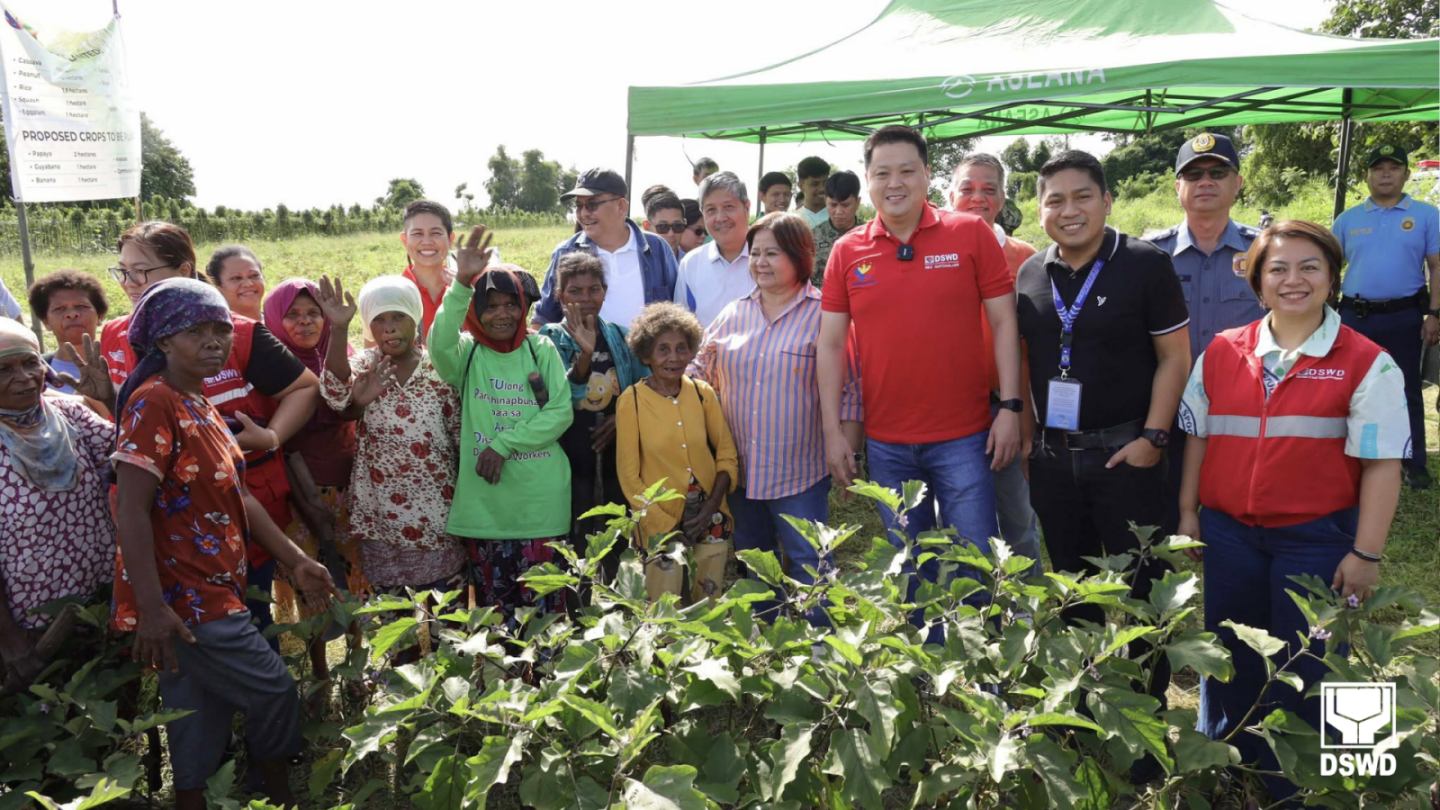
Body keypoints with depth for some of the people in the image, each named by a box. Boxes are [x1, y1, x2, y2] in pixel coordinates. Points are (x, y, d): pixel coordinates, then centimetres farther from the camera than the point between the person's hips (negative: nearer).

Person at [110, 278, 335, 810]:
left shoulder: (199, 404, 13)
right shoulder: (154, 403, -16)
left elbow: (237, 497, 14)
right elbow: (131, 511, -21)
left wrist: (295, 561, 12)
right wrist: (151, 608, -24)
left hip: (211, 592, 9)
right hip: (183, 600, -9)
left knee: (201, 726, 15)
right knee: (274, 692, 2)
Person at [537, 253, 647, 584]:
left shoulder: (621, 335, 6)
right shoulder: (551, 339, -2)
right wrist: (584, 354, -26)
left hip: (616, 455, 3)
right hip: (572, 458, -3)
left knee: (617, 546, 11)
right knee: (577, 544, 2)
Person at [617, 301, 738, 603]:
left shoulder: (703, 393, 0)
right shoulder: (632, 400, -9)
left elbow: (727, 453, 3)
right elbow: (629, 474, -6)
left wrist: (710, 509, -8)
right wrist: (665, 523, -9)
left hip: (710, 518, 3)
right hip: (661, 521, -3)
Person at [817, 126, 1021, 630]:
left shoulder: (970, 234, -2)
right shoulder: (847, 252, 3)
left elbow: (1004, 323, -1)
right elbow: (830, 344, 3)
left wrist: (1010, 407, -8)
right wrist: (833, 431, -1)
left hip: (963, 438, -2)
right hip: (885, 444, 2)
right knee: (908, 571, 15)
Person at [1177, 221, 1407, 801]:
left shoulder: (1367, 363, -7)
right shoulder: (1220, 353, 3)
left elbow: (1381, 465, -8)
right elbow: (1197, 438, 11)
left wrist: (1365, 553, -10)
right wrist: (1188, 512, 9)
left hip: (1317, 539, -3)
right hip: (1228, 533, 3)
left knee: (1302, 670, 8)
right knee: (1229, 660, 16)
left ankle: (1291, 789, 30)